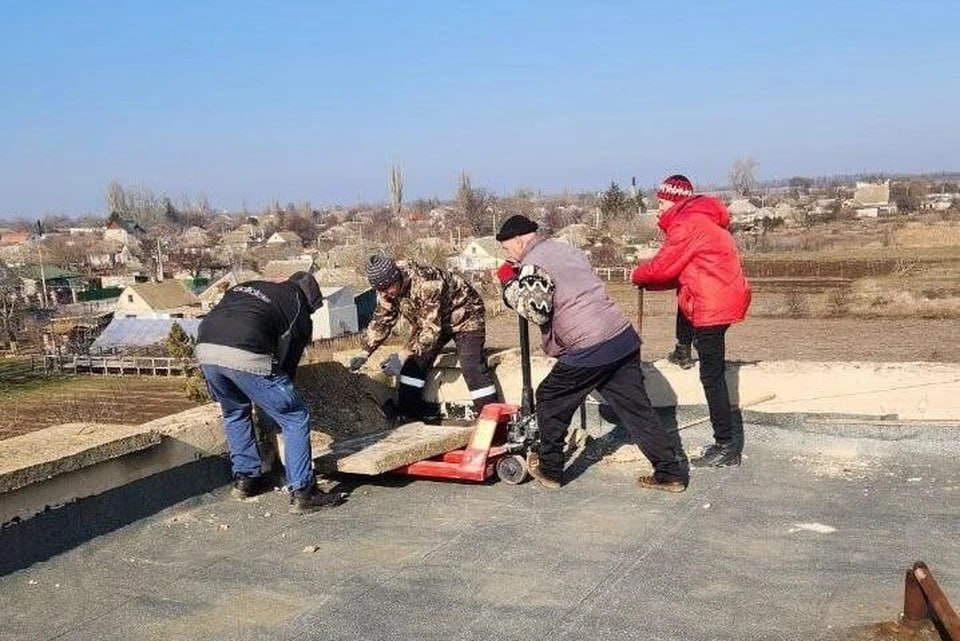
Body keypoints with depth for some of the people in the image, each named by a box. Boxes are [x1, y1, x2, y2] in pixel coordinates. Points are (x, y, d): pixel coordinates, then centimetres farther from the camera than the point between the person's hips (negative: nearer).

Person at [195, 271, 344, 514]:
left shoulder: (246, 287, 33)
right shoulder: (299, 310, 19)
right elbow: (288, 361, 18)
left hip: (205, 350, 6)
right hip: (246, 356, -6)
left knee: (235, 413, 32)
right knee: (296, 419, 8)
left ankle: (245, 478, 36)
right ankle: (301, 492, 7)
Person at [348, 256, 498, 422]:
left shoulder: (426, 283, -39)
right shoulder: (387, 289, -14)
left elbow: (432, 329, -39)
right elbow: (381, 321, -4)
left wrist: (403, 355, -45)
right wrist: (364, 353, -15)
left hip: (464, 316, -8)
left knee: (472, 366, -21)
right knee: (413, 361, -5)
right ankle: (407, 413, 5)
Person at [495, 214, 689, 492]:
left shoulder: (532, 265, -6)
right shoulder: (568, 249, 21)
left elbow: (536, 311, -14)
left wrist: (510, 283, -3)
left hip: (589, 351, -8)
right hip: (624, 338, 8)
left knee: (550, 399, 13)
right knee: (636, 408, 11)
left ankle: (549, 469, 23)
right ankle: (673, 471, 11)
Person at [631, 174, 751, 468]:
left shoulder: (687, 224, -12)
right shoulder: (698, 219, 20)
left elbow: (664, 266, -11)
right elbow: (680, 270, 21)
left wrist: (637, 275, 8)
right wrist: (647, 281, 13)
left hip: (713, 305, -11)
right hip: (727, 297, 11)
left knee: (712, 375, -7)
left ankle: (727, 446, -3)